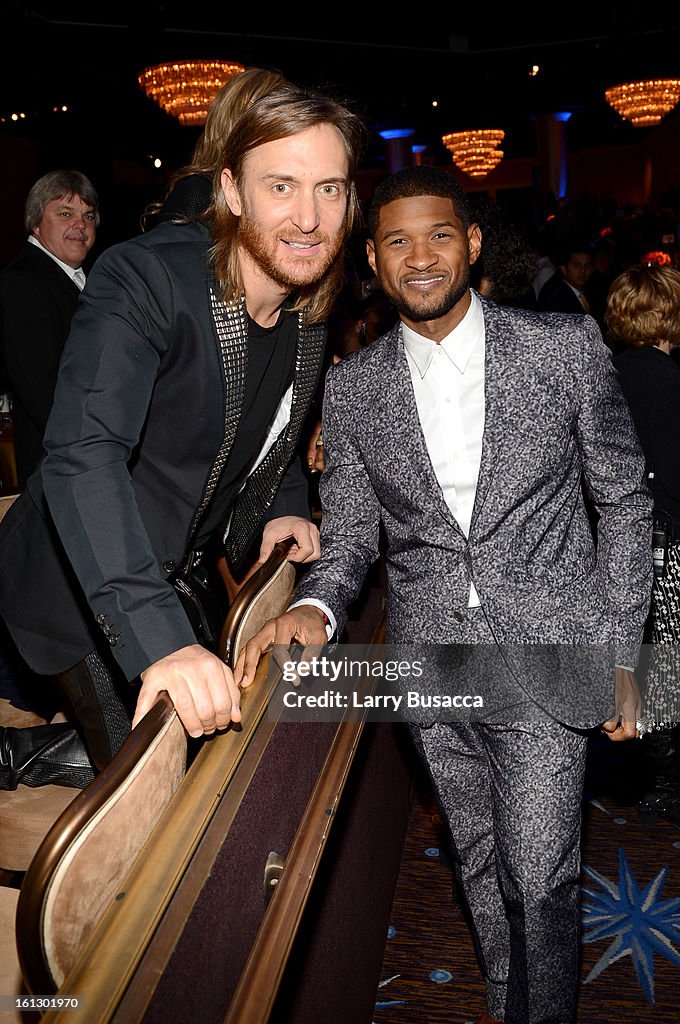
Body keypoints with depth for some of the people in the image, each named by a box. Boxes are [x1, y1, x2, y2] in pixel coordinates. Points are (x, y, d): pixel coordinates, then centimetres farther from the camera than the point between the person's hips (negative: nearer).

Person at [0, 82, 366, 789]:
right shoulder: (145, 278, -26)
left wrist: (285, 507, -1)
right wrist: (158, 639, -48)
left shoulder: (313, 311, -3)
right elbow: (84, 454, -38)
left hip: (180, 583, 7)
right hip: (79, 592, -6)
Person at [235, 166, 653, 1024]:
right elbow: (349, 532, 5)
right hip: (430, 670, 3)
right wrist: (316, 605, -17)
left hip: (544, 662, -2)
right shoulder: (351, 385, -1)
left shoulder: (566, 347, -7)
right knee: (480, 864, 21)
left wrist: (621, 656, -1)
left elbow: (624, 503, 0)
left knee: (539, 877, 5)